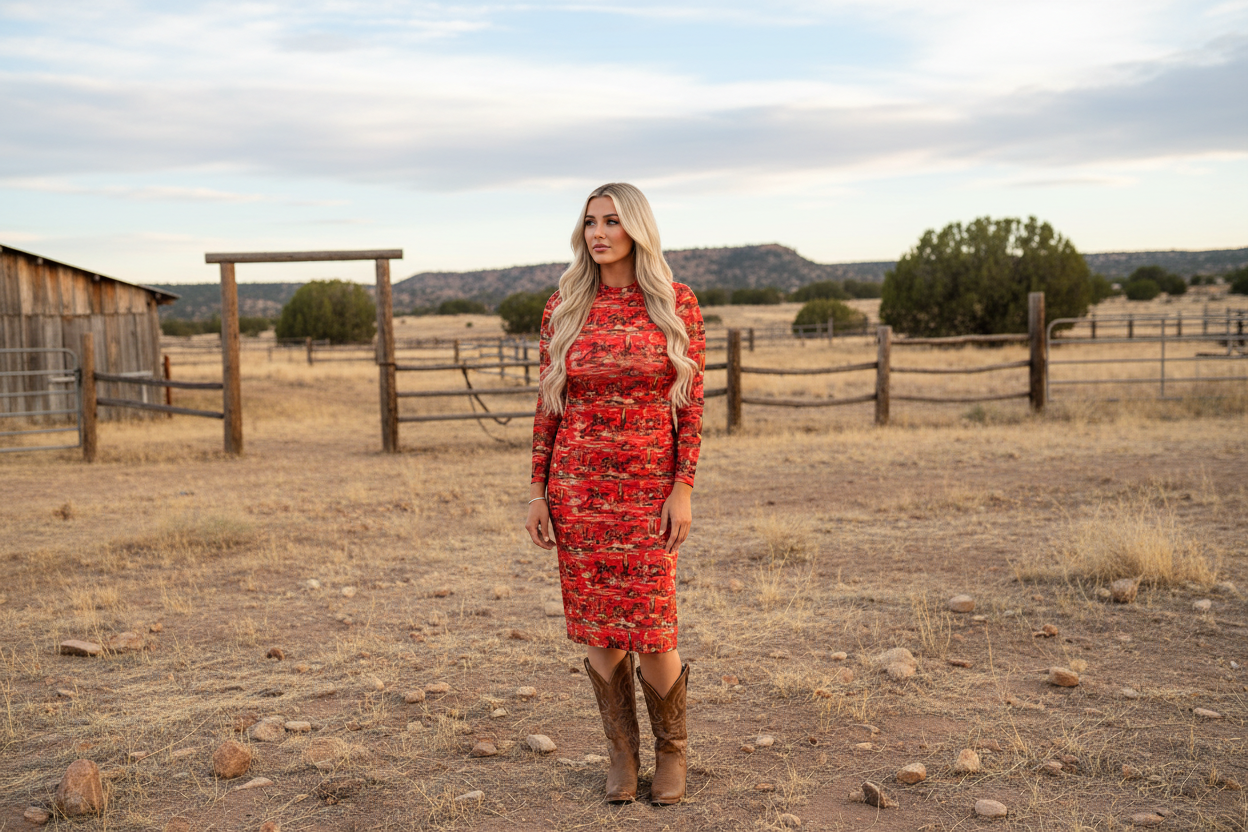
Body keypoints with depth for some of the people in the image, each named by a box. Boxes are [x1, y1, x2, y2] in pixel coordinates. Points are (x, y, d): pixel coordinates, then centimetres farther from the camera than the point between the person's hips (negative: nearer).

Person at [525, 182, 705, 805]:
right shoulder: (563, 307, 3)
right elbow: (548, 404, 5)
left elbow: (691, 402, -2)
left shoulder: (677, 303, -1)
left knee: (650, 633, -2)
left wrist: (683, 489, -9)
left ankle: (671, 749, 25)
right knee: (599, 628, 7)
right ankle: (622, 751, 26)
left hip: (648, 489, -2)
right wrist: (538, 491, 2)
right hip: (577, 487, 2)